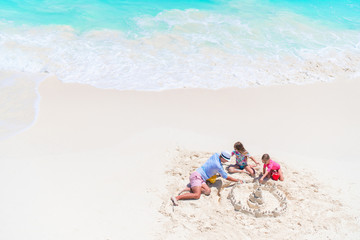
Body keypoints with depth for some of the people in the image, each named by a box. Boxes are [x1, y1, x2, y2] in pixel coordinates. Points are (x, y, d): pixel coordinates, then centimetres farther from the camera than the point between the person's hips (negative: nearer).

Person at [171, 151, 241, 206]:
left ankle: (190, 189, -7)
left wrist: (220, 173, 39)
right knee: (197, 195, -25)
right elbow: (227, 177, -4)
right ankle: (176, 197, -31)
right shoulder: (218, 166, -15)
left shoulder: (216, 155, 8)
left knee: (208, 191, -10)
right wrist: (237, 180, 7)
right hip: (196, 176, -9)